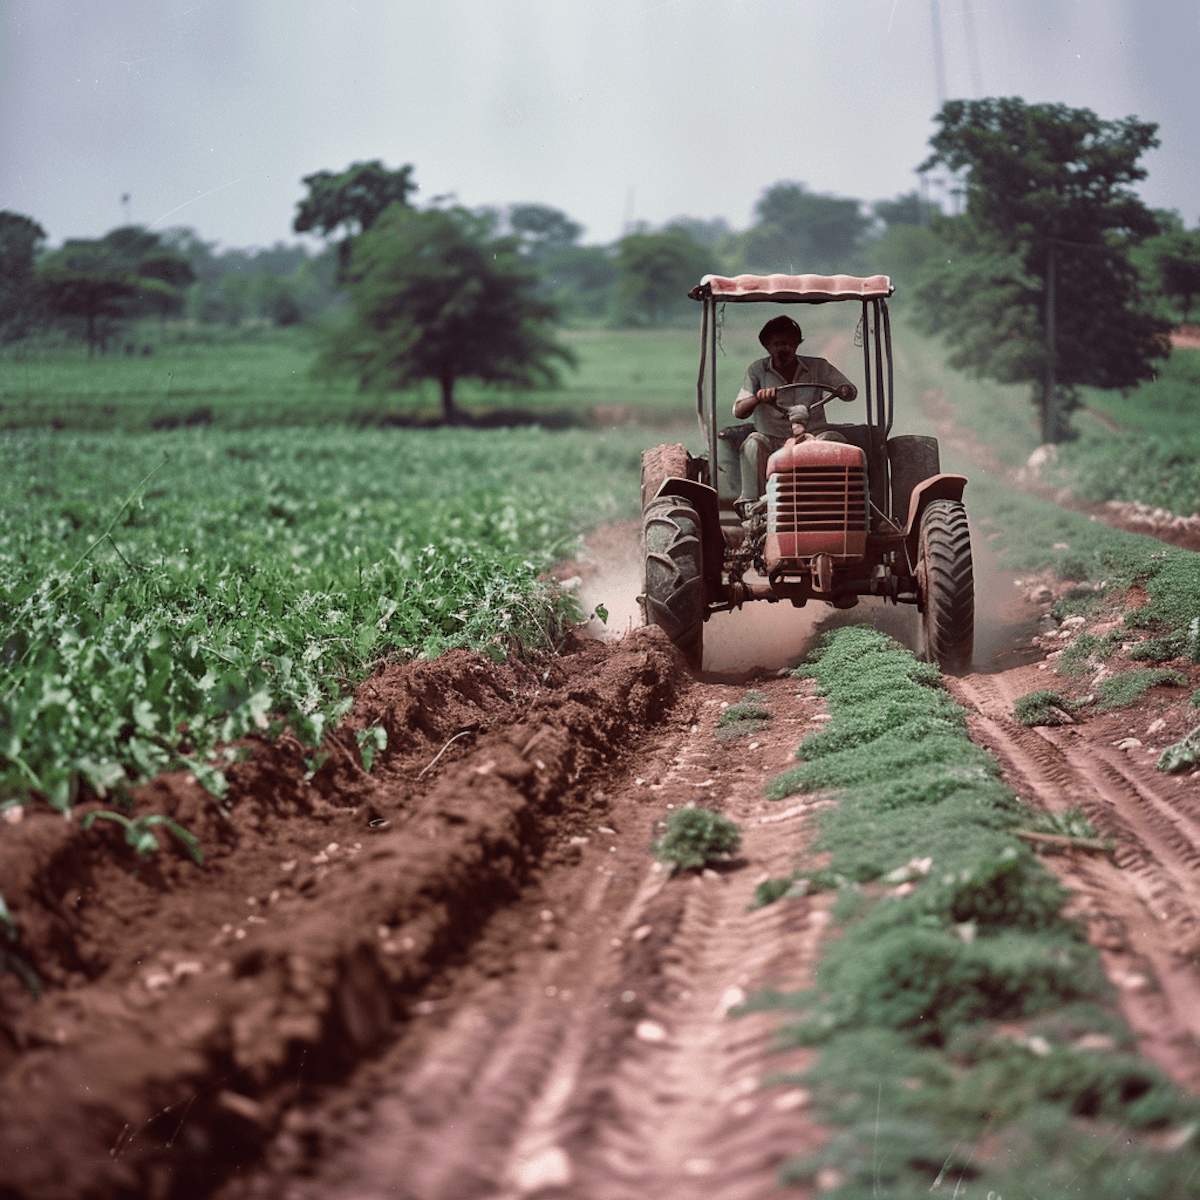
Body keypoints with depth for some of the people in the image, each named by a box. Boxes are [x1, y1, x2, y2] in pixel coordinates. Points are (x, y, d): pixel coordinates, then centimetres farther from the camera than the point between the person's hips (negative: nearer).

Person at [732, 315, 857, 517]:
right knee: (754, 443, -33)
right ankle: (751, 507, -34)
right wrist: (758, 398, -27)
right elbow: (738, 412, -4)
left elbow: (850, 390, 7)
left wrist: (845, 391, -20)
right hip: (773, 441, -1)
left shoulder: (818, 368, 8)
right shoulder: (757, 370, 5)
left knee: (833, 439, -30)